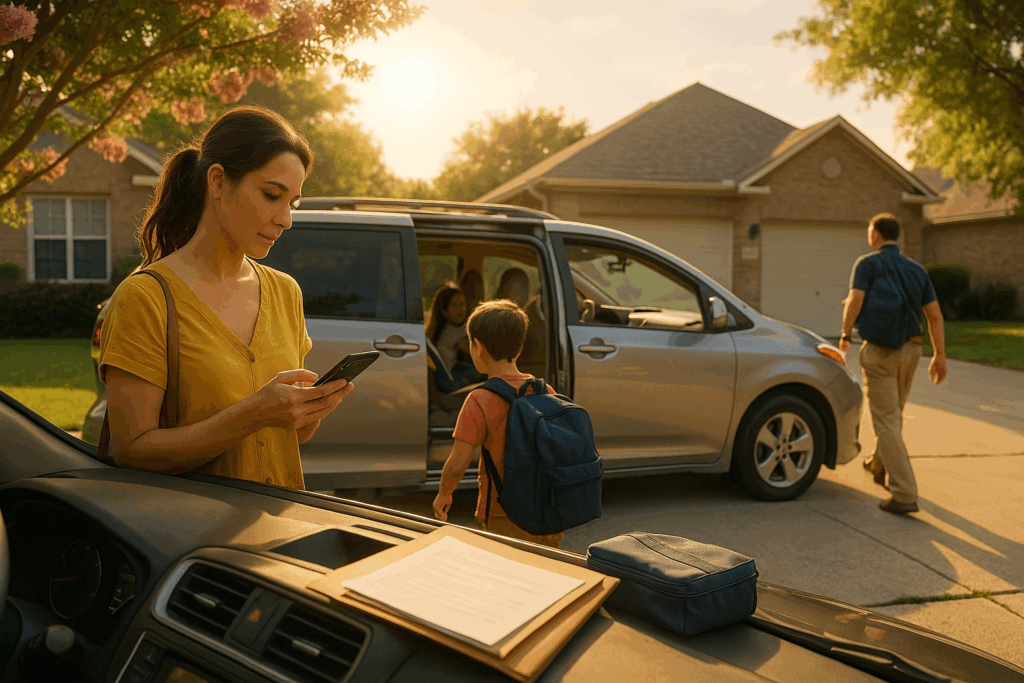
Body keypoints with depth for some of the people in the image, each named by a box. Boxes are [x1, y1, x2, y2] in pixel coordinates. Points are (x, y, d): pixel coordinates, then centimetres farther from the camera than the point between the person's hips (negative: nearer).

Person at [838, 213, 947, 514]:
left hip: (880, 351, -6)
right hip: (910, 348, 6)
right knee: (894, 413, 24)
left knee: (887, 421, -4)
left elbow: (855, 300, -15)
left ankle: (905, 494, -9)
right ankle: (879, 465, 46)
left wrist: (845, 334, 0)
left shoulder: (868, 263, -1)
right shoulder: (916, 269, 13)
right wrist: (939, 355, 11)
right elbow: (935, 315, 9)